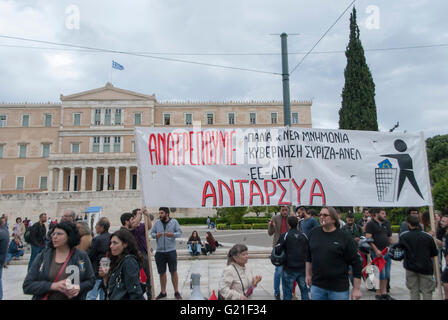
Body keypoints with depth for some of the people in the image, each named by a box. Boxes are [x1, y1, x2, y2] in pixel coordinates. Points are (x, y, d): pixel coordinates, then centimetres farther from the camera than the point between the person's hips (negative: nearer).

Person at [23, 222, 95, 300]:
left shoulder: (82, 257, -8)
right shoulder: (42, 257, -6)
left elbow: (91, 280, 1)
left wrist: (79, 288, -18)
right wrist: (53, 286, -22)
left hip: (73, 297, 0)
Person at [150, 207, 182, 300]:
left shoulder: (174, 222, -2)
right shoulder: (157, 222, 4)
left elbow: (180, 232, -2)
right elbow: (152, 232, 7)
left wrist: (173, 234, -21)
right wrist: (155, 235, -15)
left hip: (171, 251, -2)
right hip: (159, 252, 3)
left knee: (173, 272, 6)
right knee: (162, 272, 13)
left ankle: (176, 292, 20)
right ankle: (163, 292, 29)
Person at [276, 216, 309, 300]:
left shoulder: (284, 236, -11)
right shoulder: (304, 235, 2)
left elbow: (277, 250, -14)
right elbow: (308, 251, 8)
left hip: (289, 269, -4)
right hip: (302, 268, 4)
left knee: (287, 291, 6)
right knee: (304, 290, 19)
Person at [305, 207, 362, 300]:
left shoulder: (345, 238, -9)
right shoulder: (314, 233, 2)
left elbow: (356, 263, -8)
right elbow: (309, 256, 14)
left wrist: (356, 289, -8)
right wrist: (308, 274, 15)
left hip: (339, 289, -3)